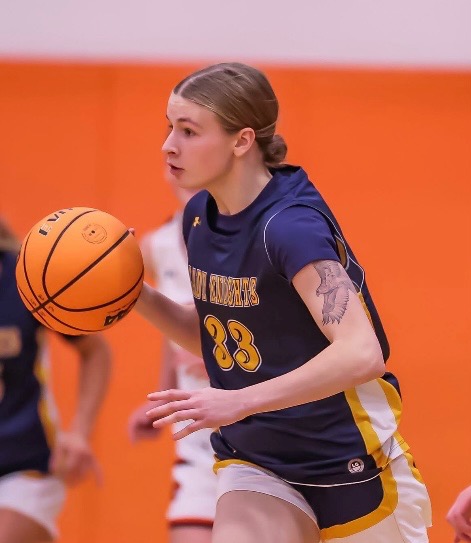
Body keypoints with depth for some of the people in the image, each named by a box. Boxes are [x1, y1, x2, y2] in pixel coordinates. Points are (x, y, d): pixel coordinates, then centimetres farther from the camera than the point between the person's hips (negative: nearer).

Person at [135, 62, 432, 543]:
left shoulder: (291, 226, -22)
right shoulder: (199, 217, 1)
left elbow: (362, 353, -33)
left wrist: (241, 402, -40)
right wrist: (140, 298, -2)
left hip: (350, 465, -5)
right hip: (256, 463, 6)